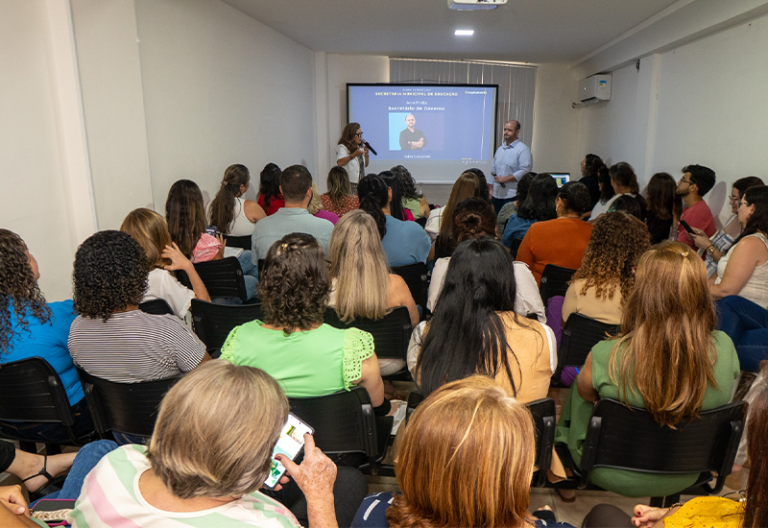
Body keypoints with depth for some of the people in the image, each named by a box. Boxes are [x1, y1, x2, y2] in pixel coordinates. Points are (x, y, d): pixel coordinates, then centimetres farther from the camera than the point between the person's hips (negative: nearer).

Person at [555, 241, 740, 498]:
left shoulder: (607, 356, -34)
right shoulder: (725, 350, -23)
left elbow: (585, 391, -11)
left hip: (613, 475, -3)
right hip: (684, 478, 4)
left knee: (578, 380, 22)